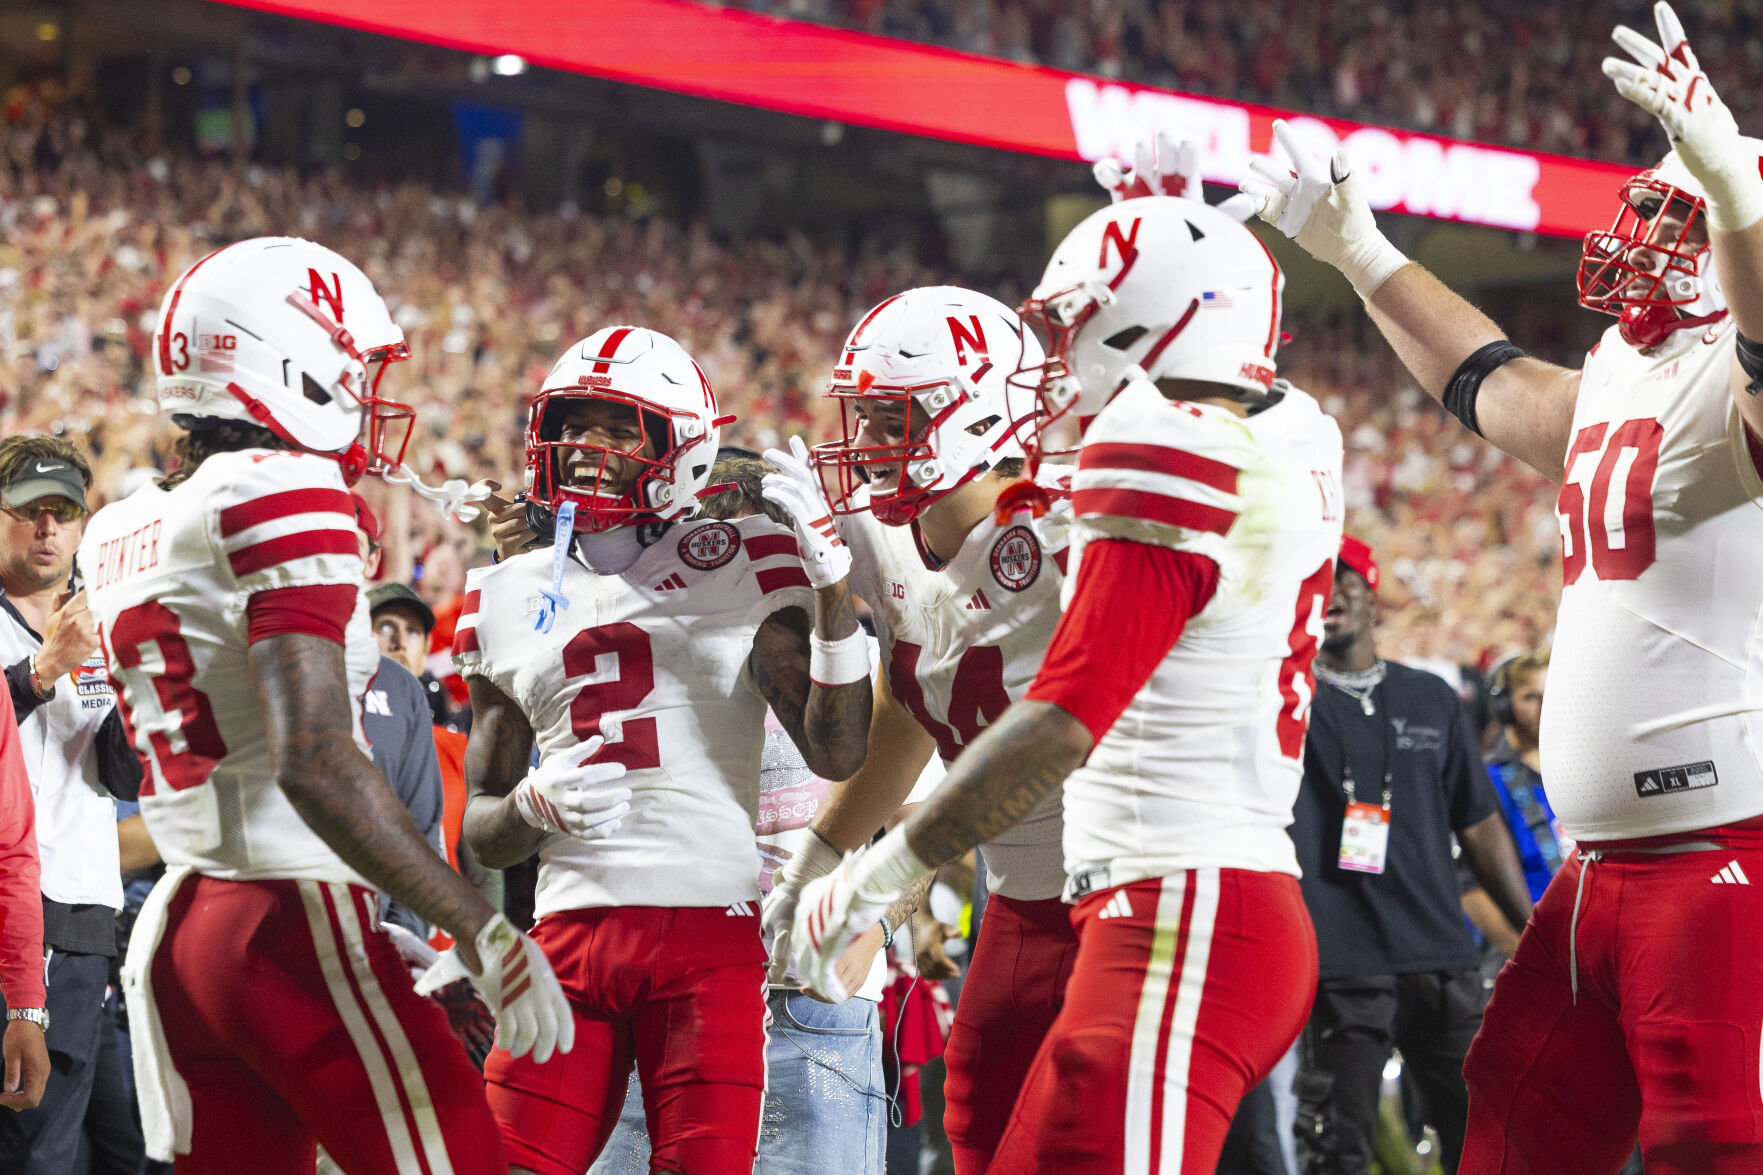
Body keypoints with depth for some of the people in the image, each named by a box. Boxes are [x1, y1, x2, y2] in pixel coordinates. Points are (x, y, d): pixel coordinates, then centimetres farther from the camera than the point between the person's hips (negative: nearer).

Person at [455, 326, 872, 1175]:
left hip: (713, 931, -3)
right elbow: (482, 832, 17)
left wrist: (834, 594, -15)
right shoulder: (510, 603, 15)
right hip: (571, 930, 3)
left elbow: (835, 753, -4)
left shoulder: (739, 567, 5)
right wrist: (534, 807, -6)